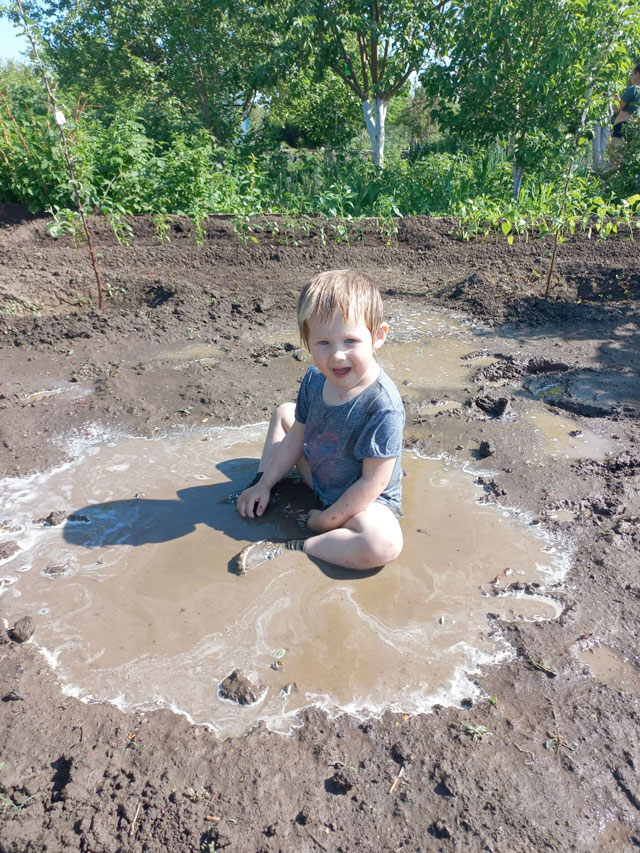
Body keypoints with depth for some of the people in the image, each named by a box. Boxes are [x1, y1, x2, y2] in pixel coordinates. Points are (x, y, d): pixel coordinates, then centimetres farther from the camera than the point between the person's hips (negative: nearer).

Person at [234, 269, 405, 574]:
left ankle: (290, 548, -22)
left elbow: (372, 483, -27)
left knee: (384, 544, -37)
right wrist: (263, 484, 3)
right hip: (320, 479, 7)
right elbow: (296, 437, 3)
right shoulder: (315, 379, -11)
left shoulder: (383, 406, -33)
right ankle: (257, 496, 13)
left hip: (362, 500, -6)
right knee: (283, 412, 11)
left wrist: (328, 520, -19)